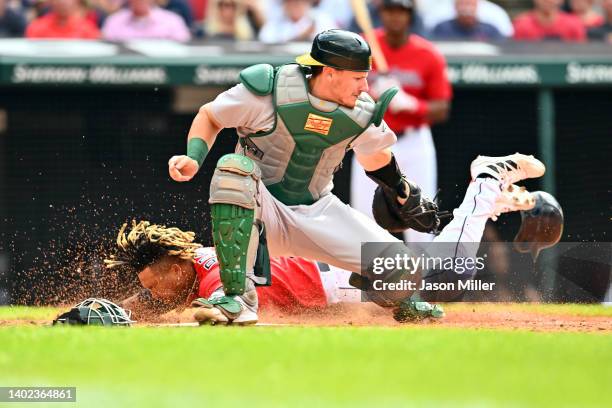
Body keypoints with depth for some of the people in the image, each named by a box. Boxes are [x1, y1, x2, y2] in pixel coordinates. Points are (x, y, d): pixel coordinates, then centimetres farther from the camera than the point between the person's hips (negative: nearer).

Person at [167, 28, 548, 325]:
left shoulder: (362, 114, -7)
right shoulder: (269, 91, -20)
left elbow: (374, 156, 14)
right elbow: (210, 117, -6)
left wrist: (403, 191, 1)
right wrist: (194, 157, -23)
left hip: (320, 214, 2)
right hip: (264, 213, -2)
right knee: (234, 168, -38)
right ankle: (239, 299, -37)